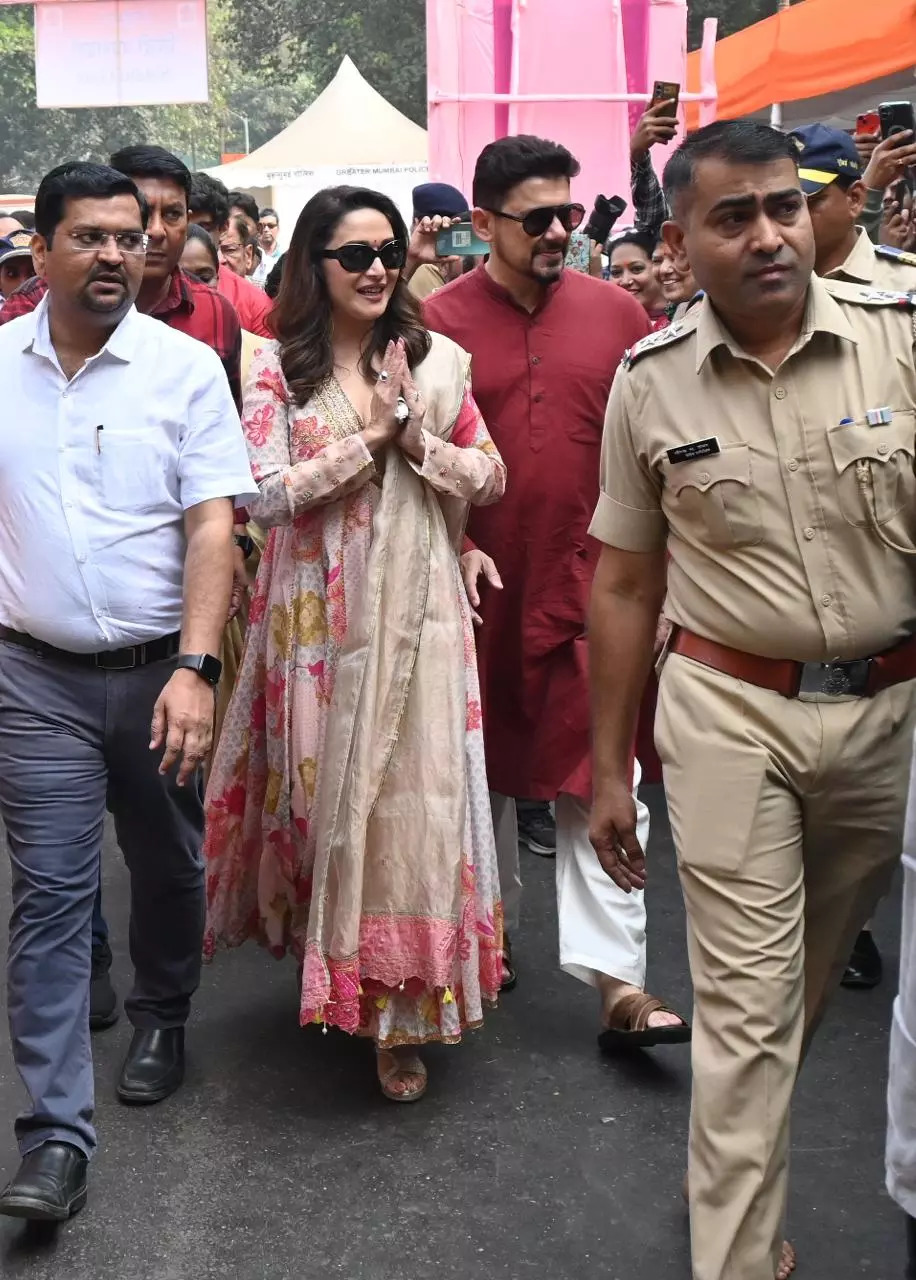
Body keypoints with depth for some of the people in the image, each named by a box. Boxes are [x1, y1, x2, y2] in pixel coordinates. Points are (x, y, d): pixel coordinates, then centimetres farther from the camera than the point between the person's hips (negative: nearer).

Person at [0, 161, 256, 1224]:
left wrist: (194, 669, -18)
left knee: (169, 867, 16)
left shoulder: (185, 368, -4)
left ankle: (161, 1019, 42)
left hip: (159, 669, 0)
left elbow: (212, 526, -9)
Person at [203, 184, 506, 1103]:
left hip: (415, 615, 1)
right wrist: (366, 438, -12)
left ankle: (402, 1008, 10)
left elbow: (491, 479, 4)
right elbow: (264, 497, -10)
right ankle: (327, 963, 29)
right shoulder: (278, 369, 1)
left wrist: (416, 440, -11)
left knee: (412, 792, 0)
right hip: (316, 616, -1)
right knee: (324, 788, 7)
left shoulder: (436, 362, 6)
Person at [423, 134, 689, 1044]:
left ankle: (614, 979, 5)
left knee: (598, 780, 0)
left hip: (591, 586, 0)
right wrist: (454, 546, -11)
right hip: (482, 588, 0)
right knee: (483, 769, 15)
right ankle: (489, 935, 34)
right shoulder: (438, 322, -3)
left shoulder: (614, 312, 2)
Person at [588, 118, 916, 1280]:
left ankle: (740, 1151, 44)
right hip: (730, 713, -1)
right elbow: (622, 586, 4)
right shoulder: (649, 383, -3)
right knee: (746, 1004, 1)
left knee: (812, 976, 19)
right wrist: (608, 770, 6)